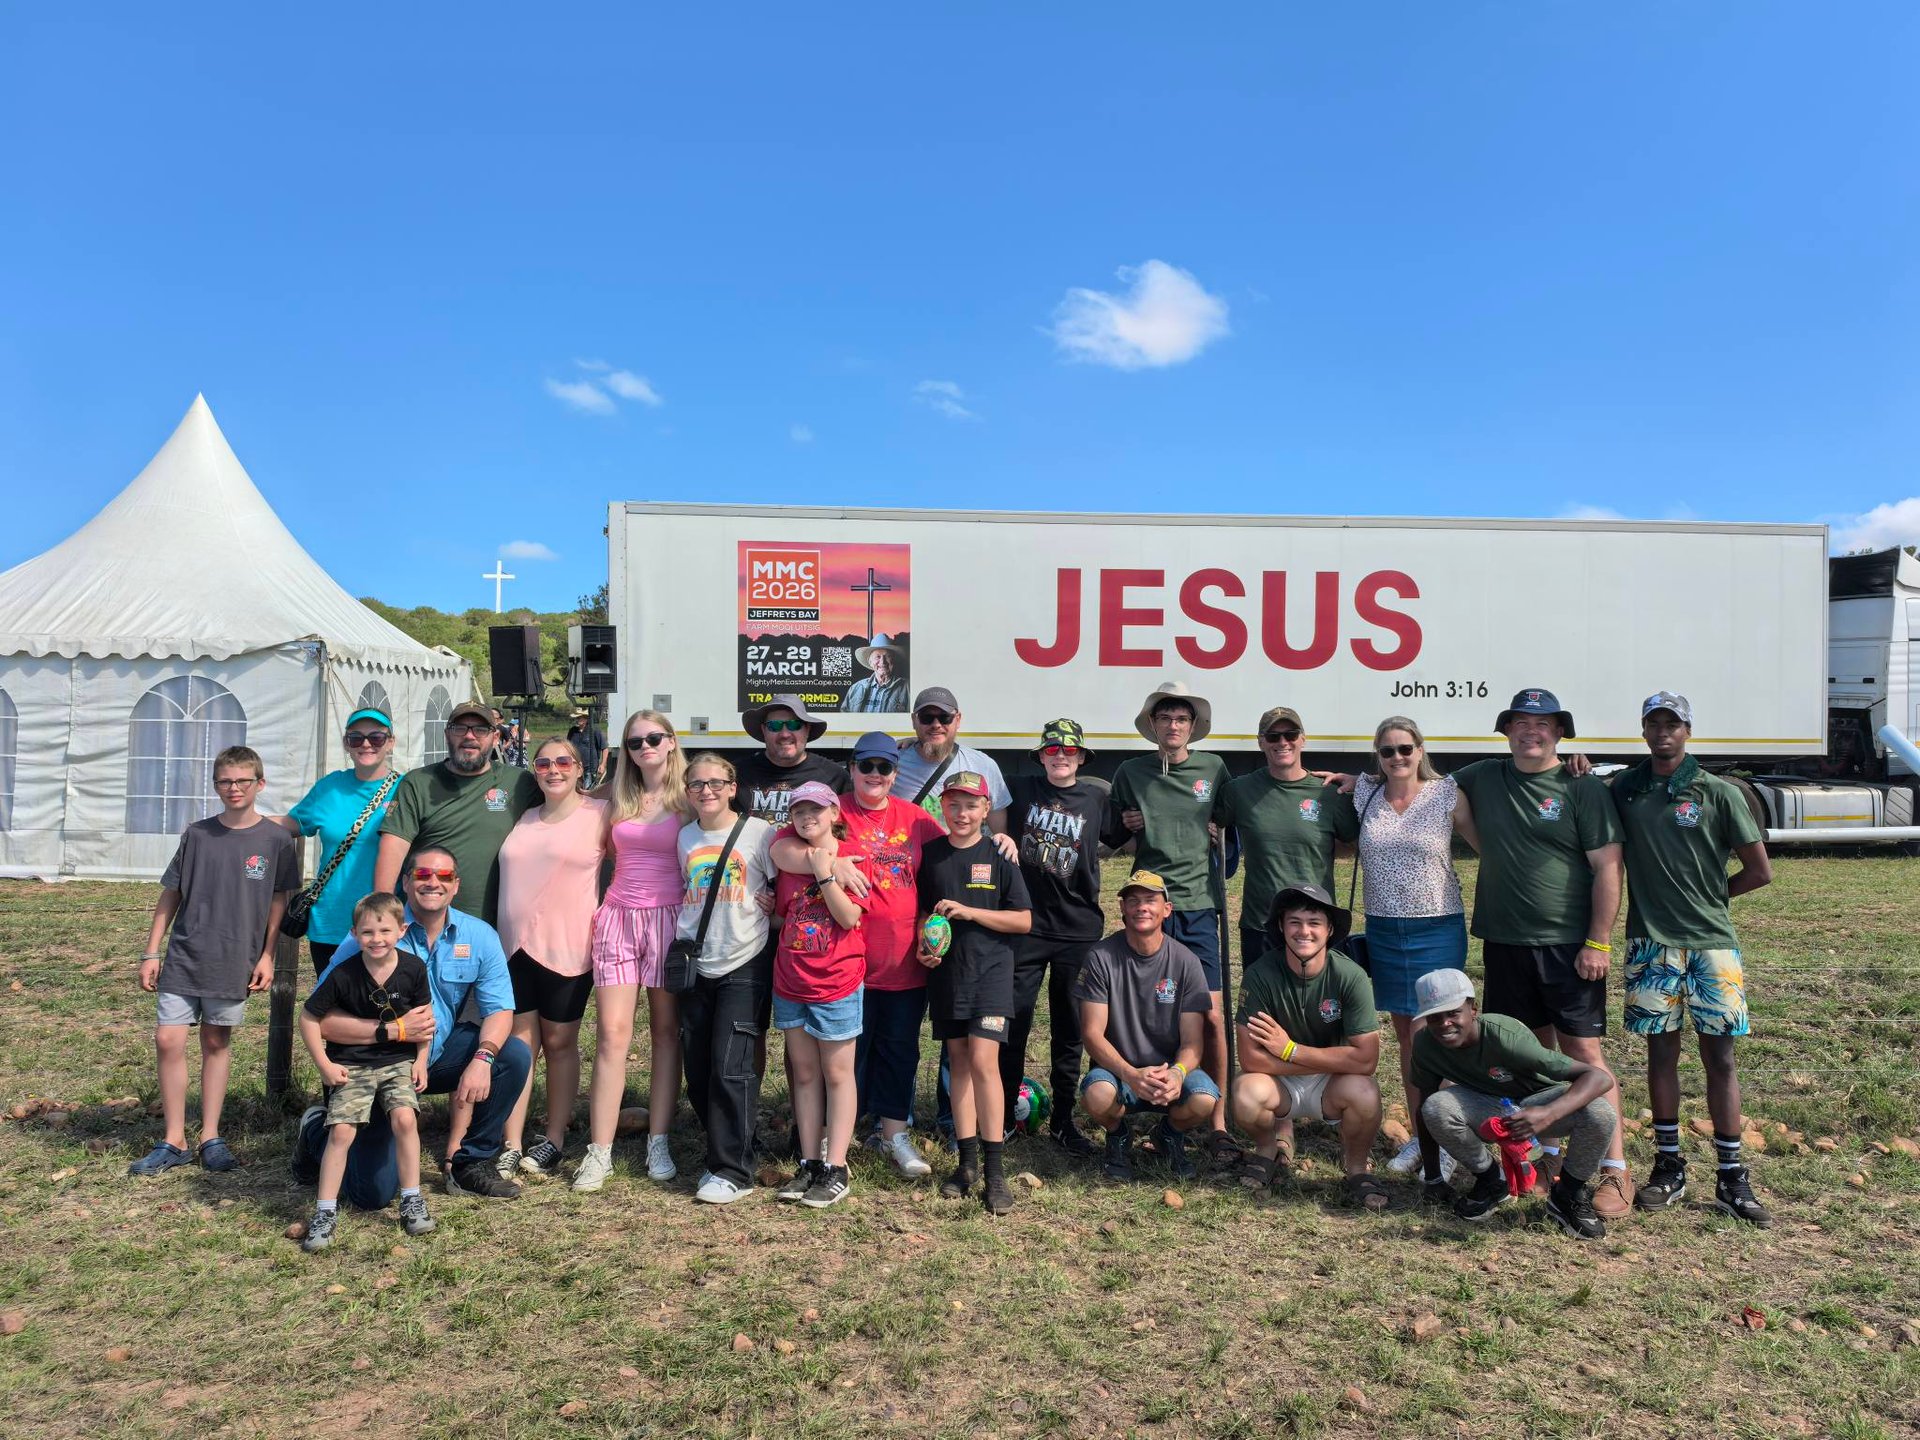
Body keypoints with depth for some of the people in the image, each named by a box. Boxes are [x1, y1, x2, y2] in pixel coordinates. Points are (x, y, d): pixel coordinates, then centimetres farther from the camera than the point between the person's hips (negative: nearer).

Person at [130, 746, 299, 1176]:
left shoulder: (276, 840, -3)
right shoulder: (197, 834, 1)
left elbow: (279, 902, 3)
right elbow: (171, 894, 7)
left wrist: (267, 956, -1)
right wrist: (151, 952, 5)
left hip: (235, 962, -1)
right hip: (182, 958, 1)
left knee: (216, 1043, 9)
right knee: (168, 1040, -3)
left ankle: (211, 1137, 19)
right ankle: (173, 1141, 10)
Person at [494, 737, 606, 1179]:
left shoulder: (598, 814, -2)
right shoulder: (524, 820, 14)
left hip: (566, 948, -4)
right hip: (515, 945, 4)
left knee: (559, 1043, 7)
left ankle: (553, 1142, 17)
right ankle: (512, 1146, 10)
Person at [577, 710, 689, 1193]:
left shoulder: (687, 798, 0)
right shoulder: (618, 798, 11)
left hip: (669, 918, -2)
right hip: (617, 917, 3)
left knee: (665, 1032, 5)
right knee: (612, 1034, -4)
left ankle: (658, 1143, 12)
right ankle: (599, 1151, 0)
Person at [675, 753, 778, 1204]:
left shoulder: (758, 832, -5)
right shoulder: (685, 837, 9)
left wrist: (772, 903, -16)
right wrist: (680, 948, 10)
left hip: (745, 966, -5)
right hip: (696, 967, 5)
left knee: (730, 1067, -11)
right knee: (698, 1072, 7)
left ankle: (733, 1172, -1)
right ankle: (722, 1155, 24)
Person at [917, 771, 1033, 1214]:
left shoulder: (999, 856, -3)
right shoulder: (931, 854, 6)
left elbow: (1023, 920, -5)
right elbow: (921, 912, 16)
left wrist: (968, 911, -14)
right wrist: (923, 943, -4)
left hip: (990, 970, -3)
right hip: (945, 970, 4)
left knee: (983, 1061, -12)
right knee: (958, 1061, 9)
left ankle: (994, 1170, -4)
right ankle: (967, 1162, 18)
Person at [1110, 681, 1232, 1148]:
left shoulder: (1213, 768, 6)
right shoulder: (1130, 772, 5)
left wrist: (1218, 833, -1)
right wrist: (1124, 825, -4)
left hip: (1199, 904, 0)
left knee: (1210, 1015, -3)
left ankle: (1217, 1116, 8)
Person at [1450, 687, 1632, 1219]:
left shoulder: (1583, 789, -3)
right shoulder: (1482, 779, 9)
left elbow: (1608, 867, -6)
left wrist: (1598, 942, -11)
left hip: (1570, 946, -4)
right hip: (1504, 942, 4)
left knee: (1583, 1053, -4)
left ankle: (1614, 1170, 4)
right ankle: (1547, 1153, 24)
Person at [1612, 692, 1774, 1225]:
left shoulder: (1718, 792, -1)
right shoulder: (1623, 789, 5)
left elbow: (1759, 870, 2)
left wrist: (1708, 897, 4)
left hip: (1712, 941, -1)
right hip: (1651, 943, 1)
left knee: (1719, 1056, 2)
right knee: (1661, 1052, 7)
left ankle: (1731, 1178, 11)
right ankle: (1668, 1166, 18)